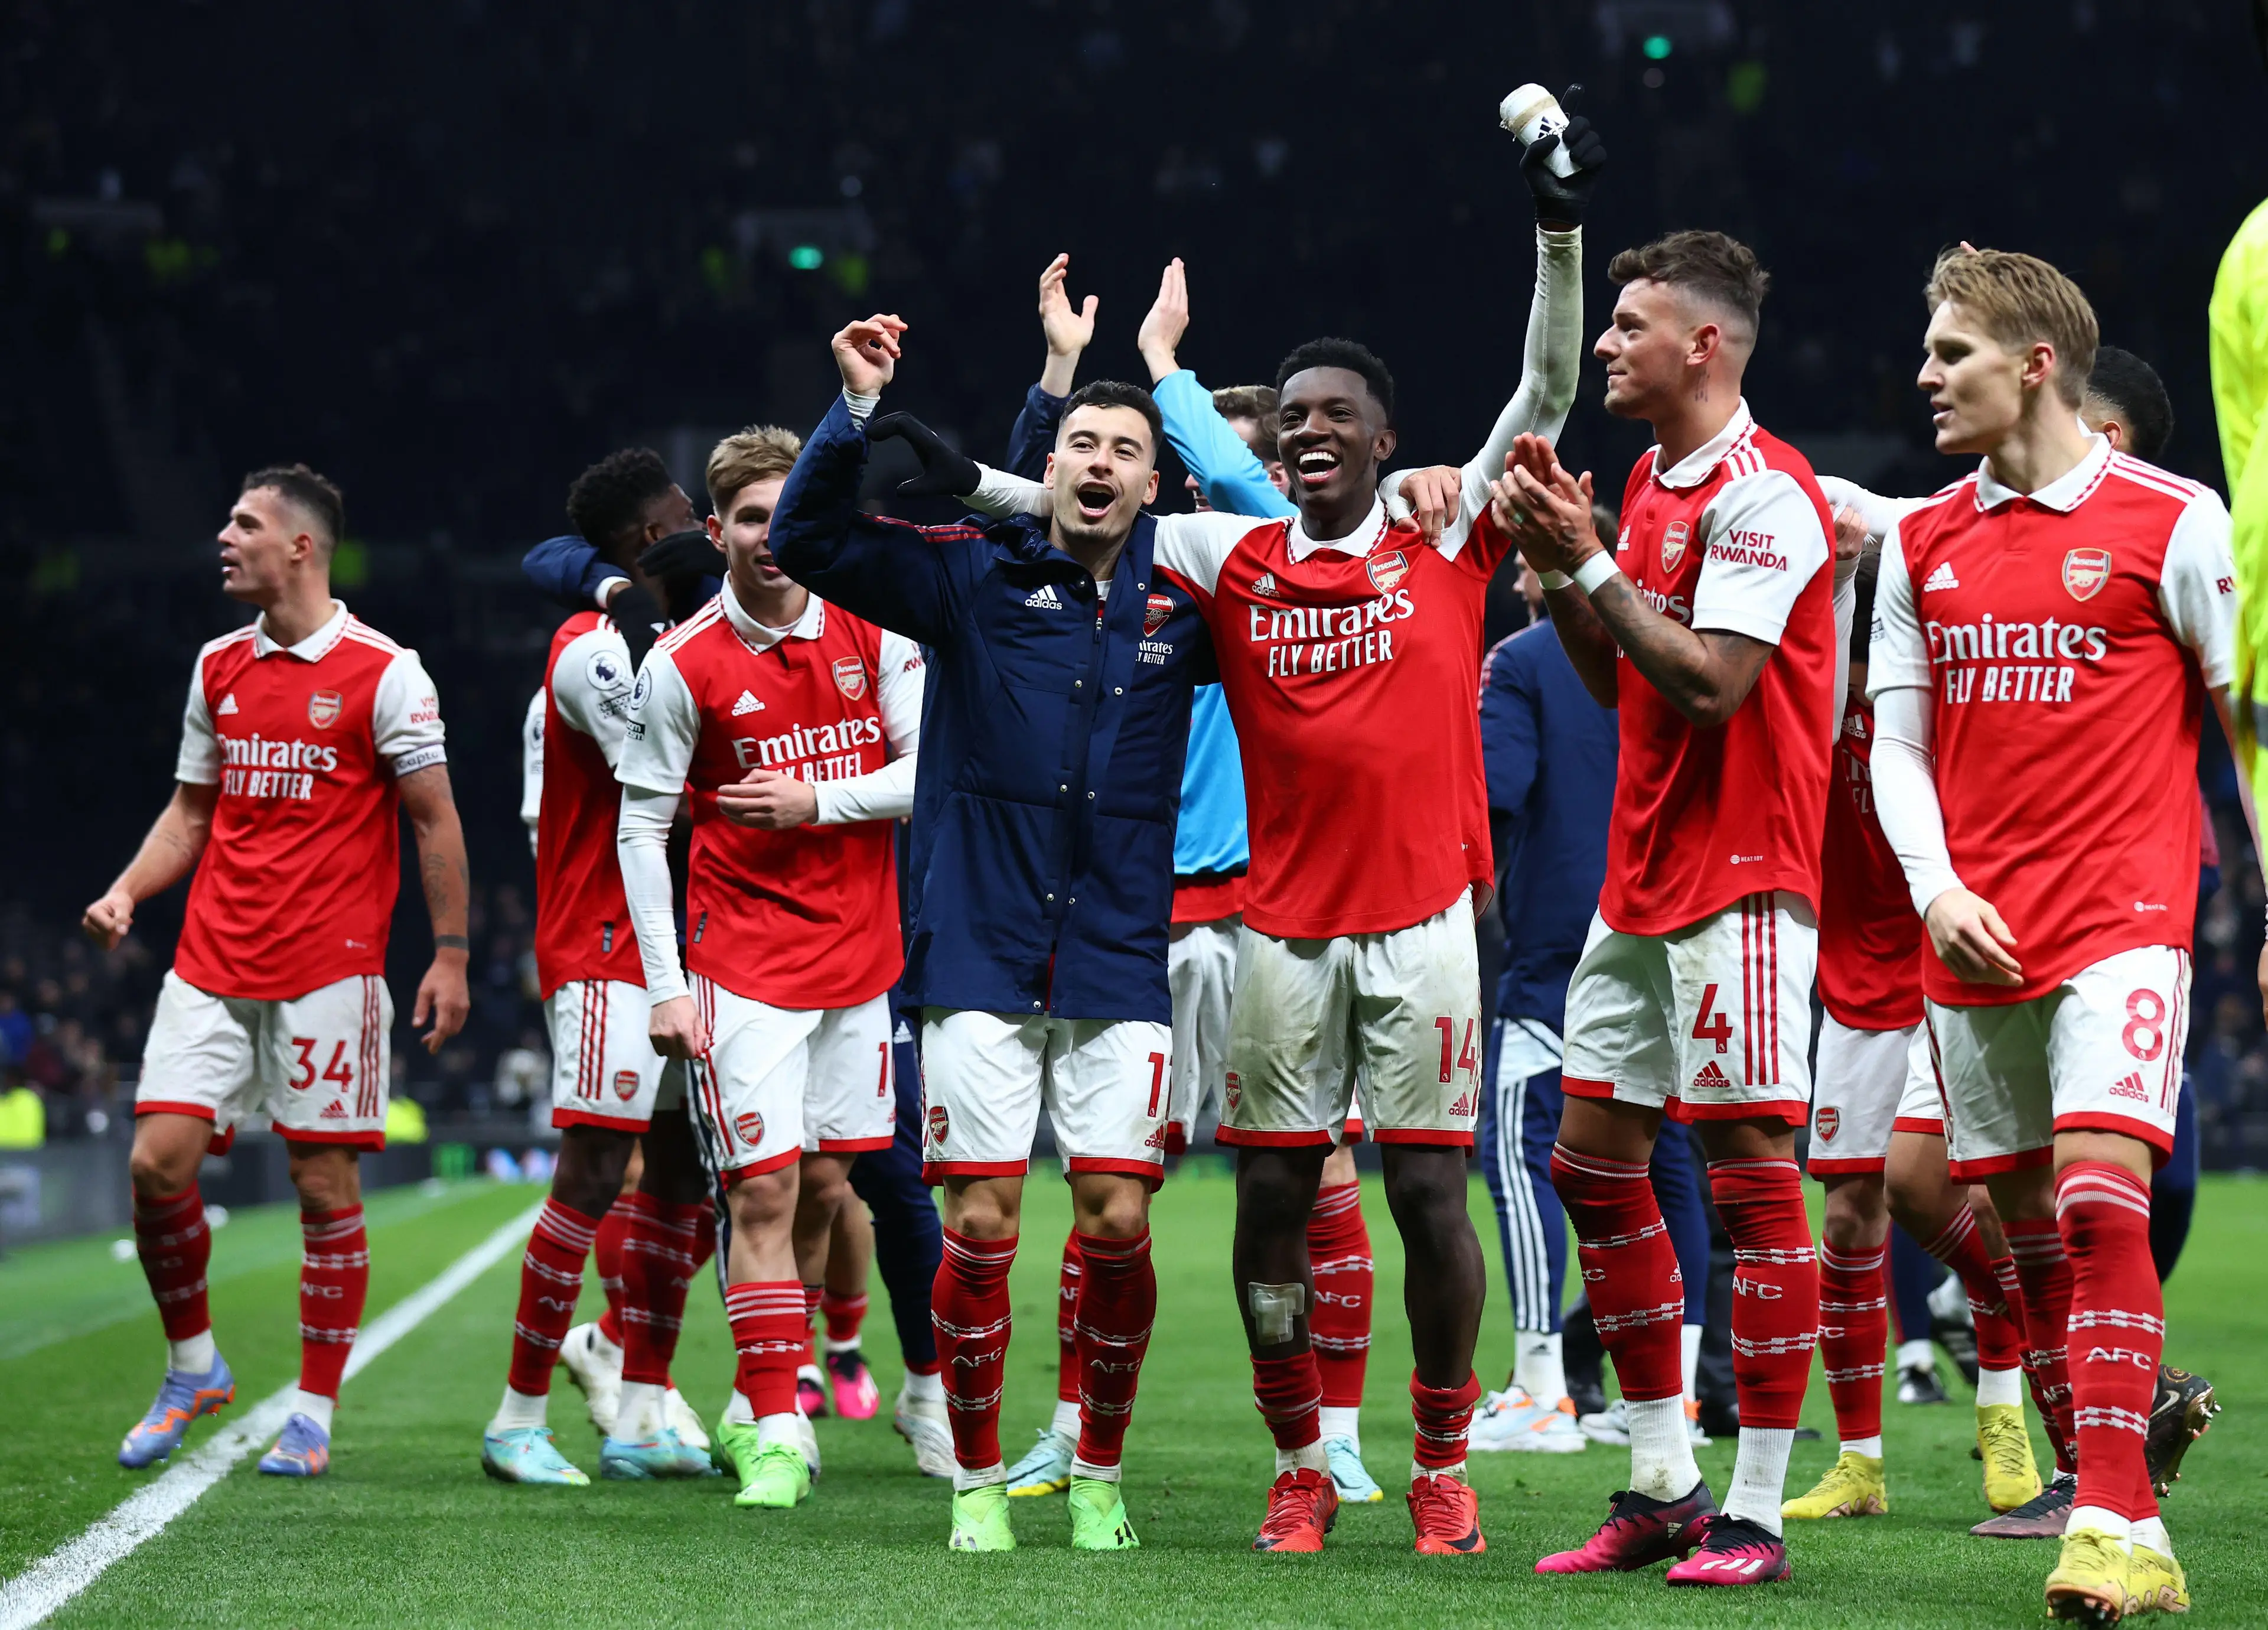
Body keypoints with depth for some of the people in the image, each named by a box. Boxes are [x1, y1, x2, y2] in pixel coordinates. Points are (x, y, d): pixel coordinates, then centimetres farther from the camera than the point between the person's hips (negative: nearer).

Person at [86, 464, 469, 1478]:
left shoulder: (383, 672, -4)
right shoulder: (218, 668, 12)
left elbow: (433, 821, -2)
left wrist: (450, 955, -5)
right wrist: (127, 892, 3)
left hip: (330, 972, -5)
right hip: (210, 966, 5)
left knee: (325, 1185, -2)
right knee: (158, 1162, -5)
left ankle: (314, 1416, 8)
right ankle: (193, 1365, 16)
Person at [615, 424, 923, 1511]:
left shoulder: (870, 633, 1)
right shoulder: (682, 666, -7)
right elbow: (641, 828, -4)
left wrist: (815, 802, -13)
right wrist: (664, 986, -9)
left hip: (858, 955, 4)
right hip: (743, 961, -4)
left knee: (825, 1188, 8)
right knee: (763, 1188, -10)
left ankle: (760, 1406, 23)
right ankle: (776, 1430, -6)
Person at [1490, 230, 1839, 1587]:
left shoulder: (1763, 494, -13)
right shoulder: (1650, 484, 15)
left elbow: (1710, 683, -21)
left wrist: (1591, 561, -16)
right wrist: (1557, 567, 5)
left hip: (1740, 877, -10)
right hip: (1641, 882, 10)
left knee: (1752, 1171, -7)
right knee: (1593, 1160, 9)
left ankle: (1756, 1513, -4)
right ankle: (1664, 1487, 16)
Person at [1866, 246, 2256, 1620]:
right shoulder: (1922, 544, 13)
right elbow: (1898, 741, 13)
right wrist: (1934, 886, -3)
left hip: (2120, 923, -5)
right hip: (1975, 940, 6)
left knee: (2099, 1197, -18)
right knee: (2029, 1233, 6)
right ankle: (2124, 1459, 18)